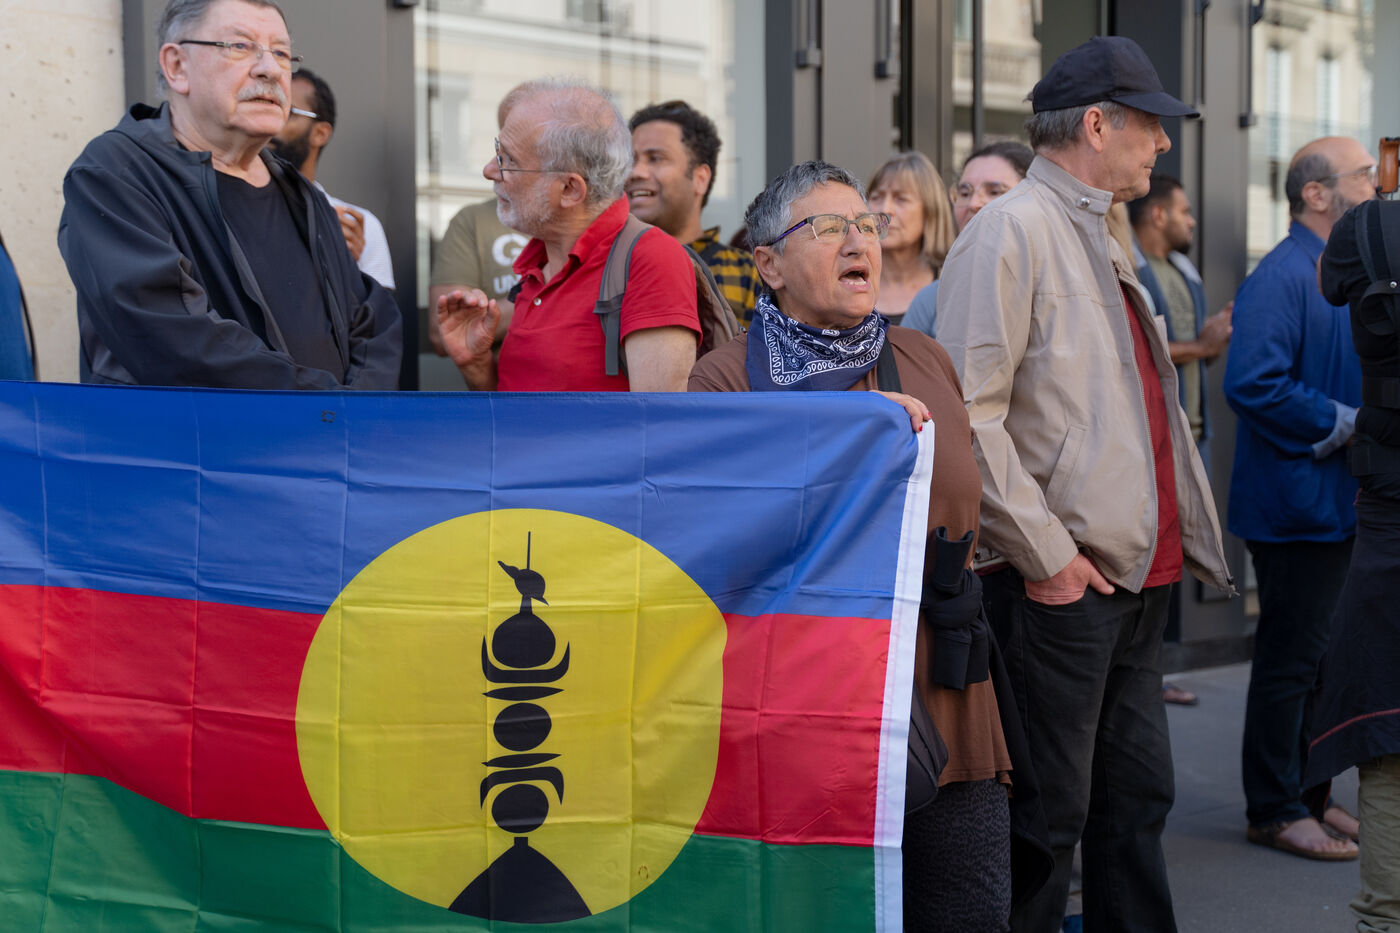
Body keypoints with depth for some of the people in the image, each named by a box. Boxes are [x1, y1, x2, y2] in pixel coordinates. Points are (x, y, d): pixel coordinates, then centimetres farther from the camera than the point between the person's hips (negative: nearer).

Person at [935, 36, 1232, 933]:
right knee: (1049, 812, -1)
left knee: (1138, 798, 14)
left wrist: (1179, 533, 18)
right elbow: (969, 414, -18)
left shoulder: (1104, 242, 19)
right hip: (1060, 580, -9)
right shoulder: (1011, 230, -11)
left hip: (1139, 570, 9)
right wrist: (1044, 553, -18)